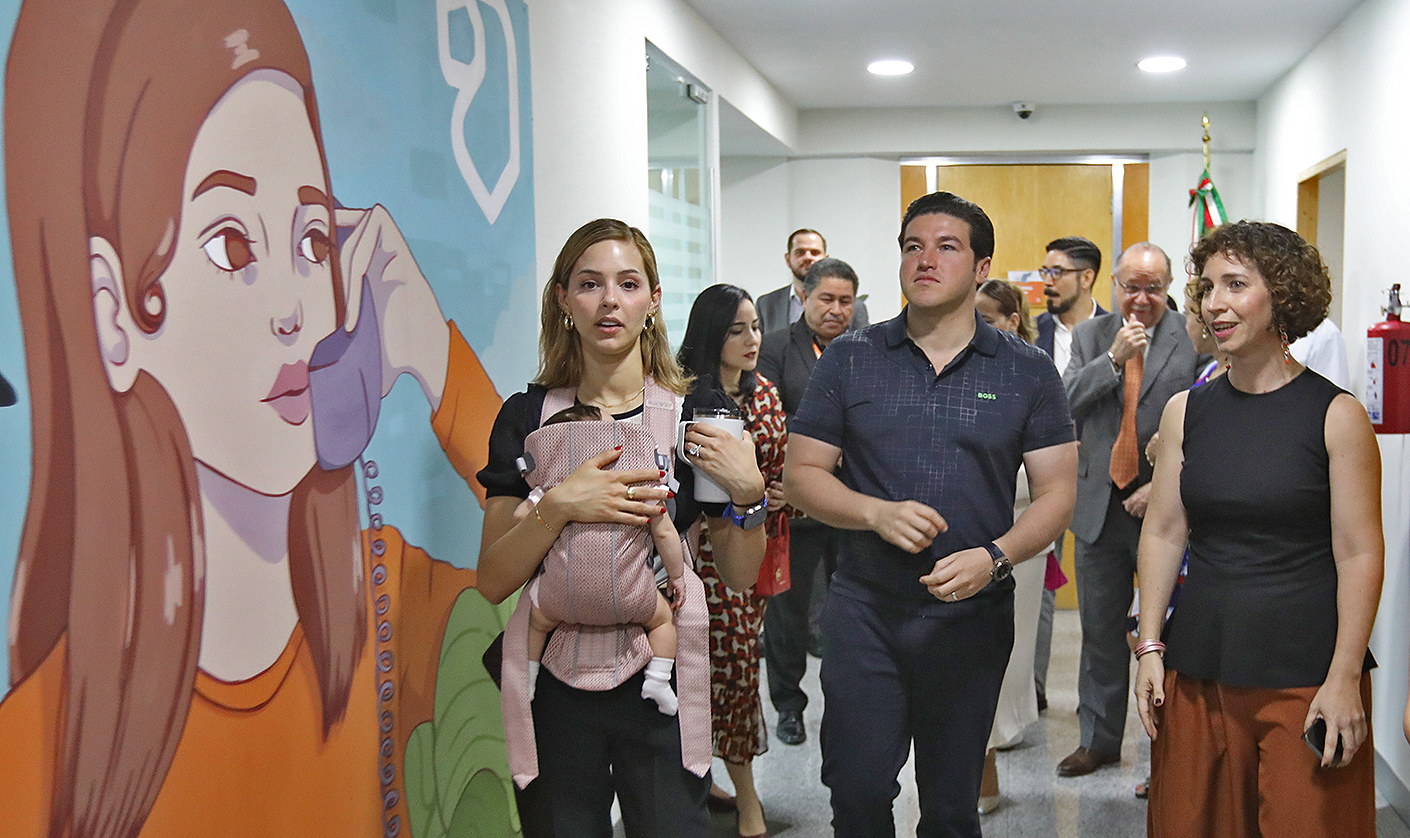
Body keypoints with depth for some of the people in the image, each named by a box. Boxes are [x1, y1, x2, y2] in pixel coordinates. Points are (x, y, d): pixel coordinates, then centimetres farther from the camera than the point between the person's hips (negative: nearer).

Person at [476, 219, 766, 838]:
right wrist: (559, 507, -21)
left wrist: (747, 492, -13)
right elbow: (494, 582, -5)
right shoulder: (528, 416, -1)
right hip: (554, 686, 0)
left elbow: (739, 576, 4)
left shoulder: (694, 418, 0)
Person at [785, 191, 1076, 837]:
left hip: (974, 617, 1)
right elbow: (800, 474, 1)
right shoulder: (849, 359, 2)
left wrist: (994, 557, -18)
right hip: (864, 613, 0)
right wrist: (878, 513, -16)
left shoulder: (1027, 371, 2)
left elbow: (1057, 493, 0)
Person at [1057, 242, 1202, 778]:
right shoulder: (1090, 336, 7)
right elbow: (1062, 403, -4)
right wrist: (1113, 359, -15)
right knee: (1100, 632, 14)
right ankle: (1099, 739, 28)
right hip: (1100, 507, 3)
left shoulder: (1194, 339, -3)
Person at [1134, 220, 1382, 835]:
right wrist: (1149, 648, 3)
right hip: (1198, 667, 4)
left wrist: (1344, 678, -11)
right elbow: (1163, 533, 7)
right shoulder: (1186, 412, 6)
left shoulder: (1336, 414, -5)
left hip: (1305, 670, -3)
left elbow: (1359, 553, -7)